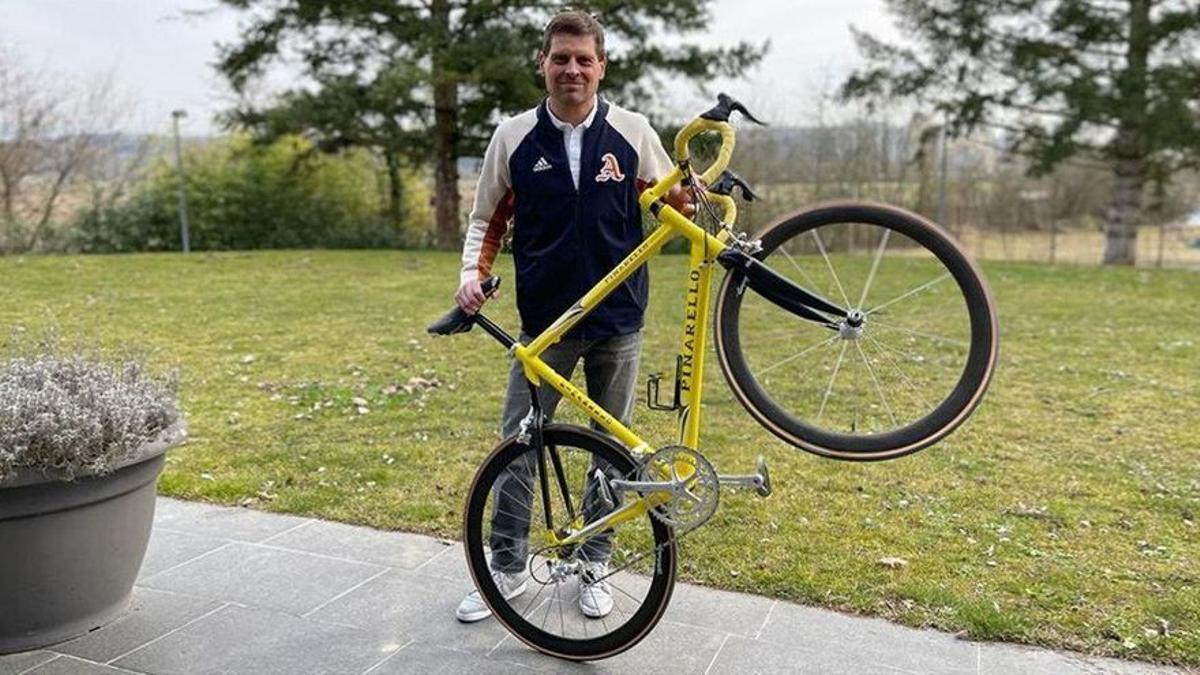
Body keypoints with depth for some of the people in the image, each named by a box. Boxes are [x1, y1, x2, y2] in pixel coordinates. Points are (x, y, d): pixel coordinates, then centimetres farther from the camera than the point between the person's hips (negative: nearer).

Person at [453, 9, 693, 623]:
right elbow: (488, 220, 8)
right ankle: (507, 567, 21)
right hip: (544, 321, 0)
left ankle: (594, 564, 27)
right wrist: (473, 273, -10)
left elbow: (675, 201, 10)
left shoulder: (632, 132, -2)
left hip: (618, 320, 0)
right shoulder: (514, 137, -1)